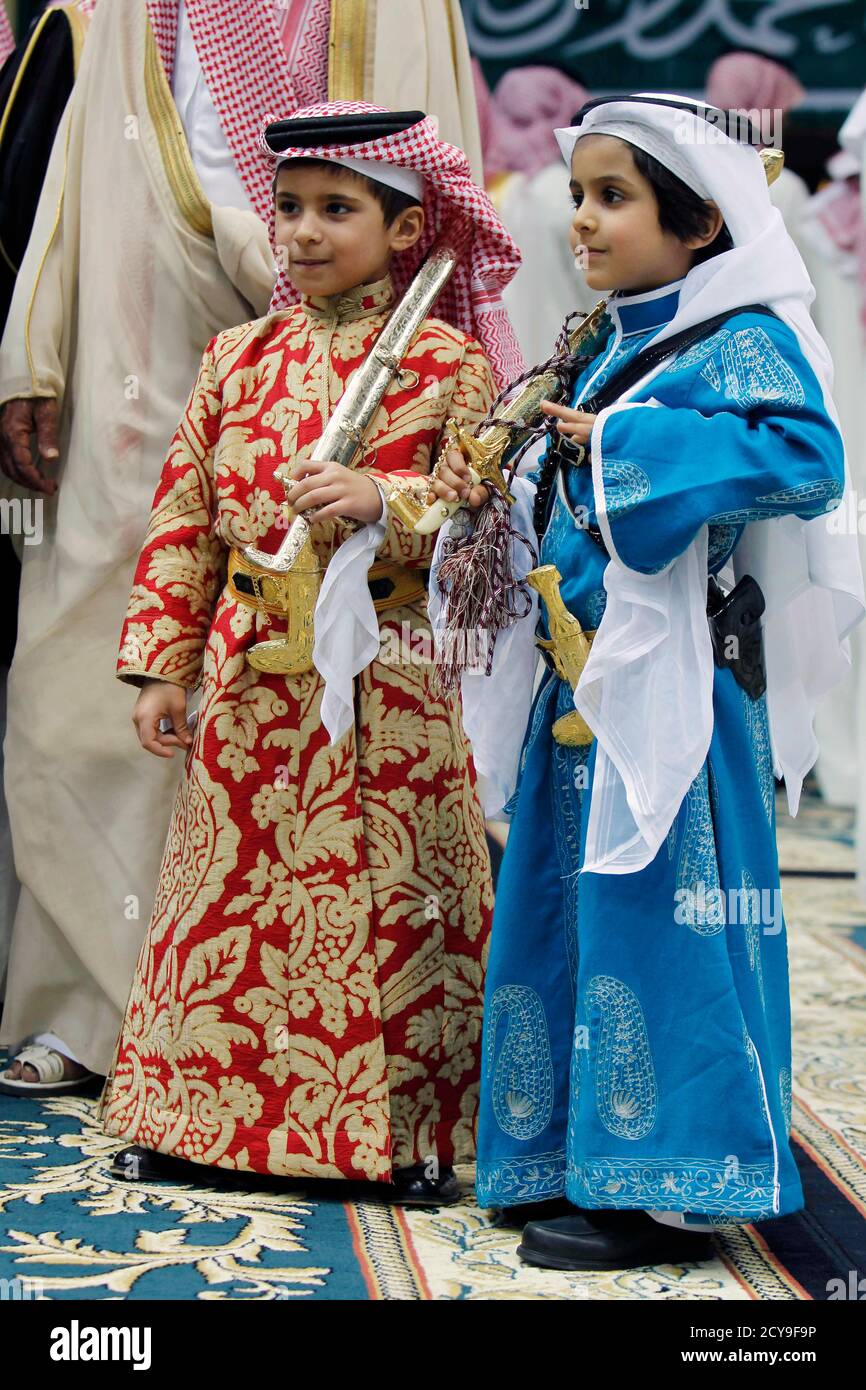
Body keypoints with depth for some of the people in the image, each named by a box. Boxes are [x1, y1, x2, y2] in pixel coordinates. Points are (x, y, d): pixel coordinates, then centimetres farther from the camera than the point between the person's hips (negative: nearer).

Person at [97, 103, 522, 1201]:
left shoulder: (447, 360, -3)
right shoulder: (240, 356, 8)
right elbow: (185, 516, 8)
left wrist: (382, 500, -23)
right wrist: (162, 662, 4)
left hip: (386, 683, -3)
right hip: (252, 674, 3)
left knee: (388, 889, 3)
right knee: (230, 875, 9)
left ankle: (408, 1127, 16)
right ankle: (198, 1110, 21)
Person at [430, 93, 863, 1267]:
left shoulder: (743, 342, -9)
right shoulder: (608, 347, 16)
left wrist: (622, 449, -22)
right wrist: (498, 501, 4)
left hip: (671, 694, -9)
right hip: (581, 686, 9)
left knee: (653, 922, -5)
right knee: (565, 911, 12)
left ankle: (664, 1188, 5)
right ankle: (576, 1160, 24)